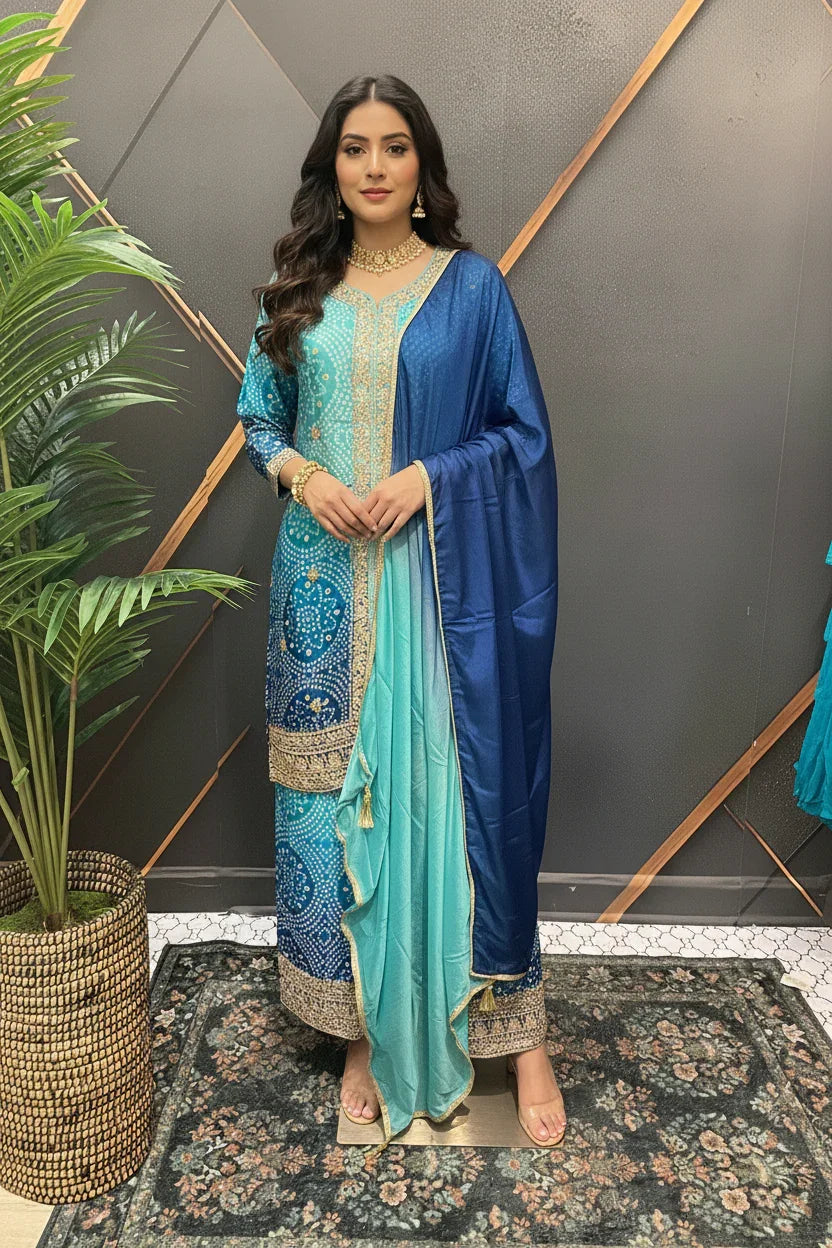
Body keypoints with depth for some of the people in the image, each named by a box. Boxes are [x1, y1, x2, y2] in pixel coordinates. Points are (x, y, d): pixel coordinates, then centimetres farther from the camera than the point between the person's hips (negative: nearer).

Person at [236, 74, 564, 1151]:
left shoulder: (472, 286, 3)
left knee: (465, 787, 2)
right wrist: (302, 472, -6)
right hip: (326, 580, 3)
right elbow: (256, 419, 15)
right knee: (337, 790, 7)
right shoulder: (298, 292, 10)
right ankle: (365, 1032, 26)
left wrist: (427, 475, -13)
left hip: (444, 578, -2)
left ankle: (517, 1033, 21)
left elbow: (526, 433, 2)